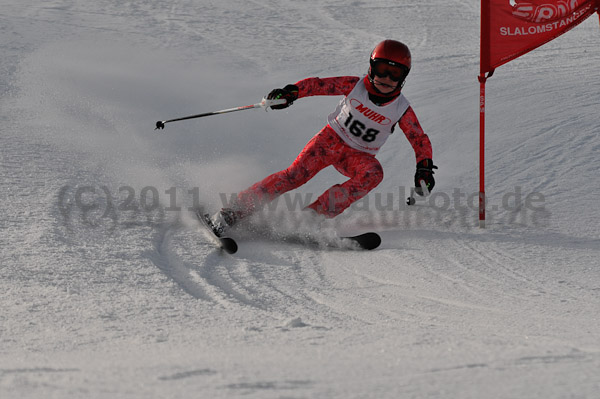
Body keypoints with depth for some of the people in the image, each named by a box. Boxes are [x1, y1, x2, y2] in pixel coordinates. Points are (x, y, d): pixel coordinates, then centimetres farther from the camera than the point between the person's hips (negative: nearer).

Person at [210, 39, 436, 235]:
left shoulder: (402, 110, -9)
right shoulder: (355, 86, -10)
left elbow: (421, 141, -1)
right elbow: (319, 85, -10)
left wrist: (424, 168, -18)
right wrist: (292, 92, -27)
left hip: (359, 156, 1)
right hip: (331, 139, -1)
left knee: (373, 174, -33)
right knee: (297, 174, -24)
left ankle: (315, 215, -34)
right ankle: (237, 210, -23)